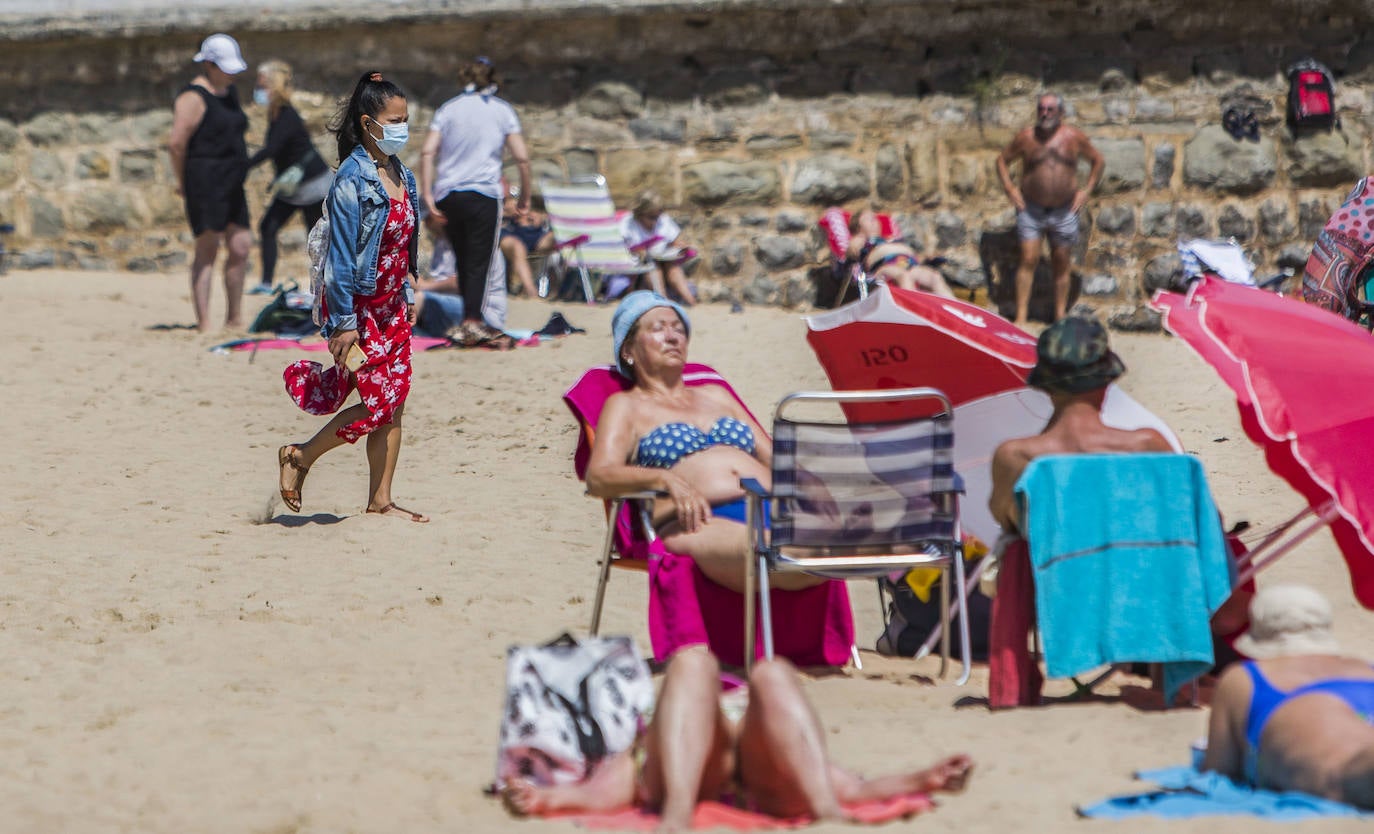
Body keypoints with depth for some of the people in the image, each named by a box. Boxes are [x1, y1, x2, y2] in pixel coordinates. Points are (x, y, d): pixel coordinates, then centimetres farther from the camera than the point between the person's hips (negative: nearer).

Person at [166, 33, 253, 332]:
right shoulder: (194, 98, -12)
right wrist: (183, 181, -8)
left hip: (232, 186, 9)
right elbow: (176, 142, -18)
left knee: (240, 247, 7)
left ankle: (234, 319, 17)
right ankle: (204, 325, -6)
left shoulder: (230, 92, 17)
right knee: (207, 249, -7)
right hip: (205, 183, -9)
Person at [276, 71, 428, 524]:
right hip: (360, 305, -8)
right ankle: (300, 457, 11)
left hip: (392, 305, 8)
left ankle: (380, 500, 13)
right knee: (379, 404, -8)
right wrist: (344, 323, -18)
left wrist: (408, 295, 17)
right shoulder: (353, 179, -17)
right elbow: (342, 256, -17)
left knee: (395, 402, 6)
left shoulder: (401, 175, 7)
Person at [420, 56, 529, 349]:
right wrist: (525, 196, 11)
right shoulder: (502, 111, 8)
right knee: (479, 262, -3)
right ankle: (472, 322, -15)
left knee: (464, 261, 14)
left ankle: (472, 319, 21)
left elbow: (427, 153, -1)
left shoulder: (448, 109, 11)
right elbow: (522, 157, 1)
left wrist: (428, 196, -3)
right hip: (483, 192, -3)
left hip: (447, 193, 3)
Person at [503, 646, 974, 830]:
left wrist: (922, 781, 6)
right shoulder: (636, 753, 40)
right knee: (693, 663, -19)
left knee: (772, 675, -19)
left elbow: (855, 788, 25)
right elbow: (600, 793, 15)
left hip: (767, 786, 1)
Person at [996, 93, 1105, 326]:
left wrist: (1086, 190, 3)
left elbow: (1097, 160, 12)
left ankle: (1060, 317, 15)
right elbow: (1003, 159, 11)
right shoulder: (1026, 137, -2)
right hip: (1031, 209, -1)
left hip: (1064, 210, 1)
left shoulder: (1074, 137, -1)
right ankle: (1021, 317, -10)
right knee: (1028, 259, -10)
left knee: (1061, 265, 6)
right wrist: (1009, 188, -1)